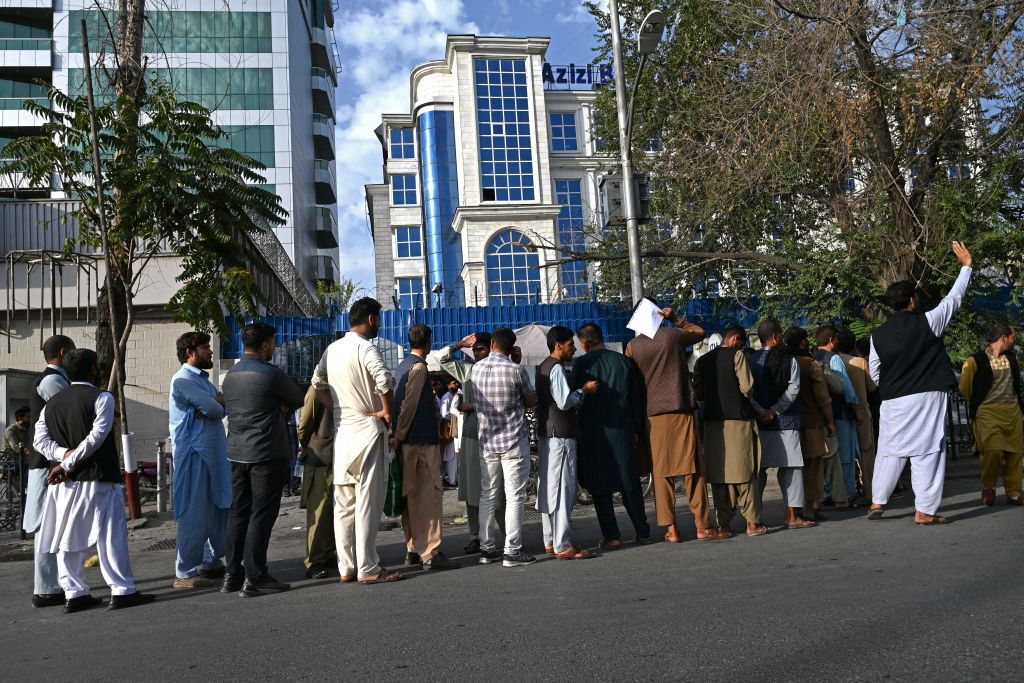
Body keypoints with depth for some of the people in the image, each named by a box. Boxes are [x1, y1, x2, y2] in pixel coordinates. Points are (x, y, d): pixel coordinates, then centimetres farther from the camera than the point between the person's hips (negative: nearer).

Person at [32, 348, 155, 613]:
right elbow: (96, 436, -16)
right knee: (111, 535, -2)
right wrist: (68, 463, -12)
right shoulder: (101, 397, -6)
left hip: (65, 482, 6)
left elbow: (40, 439, 4)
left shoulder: (51, 403, 13)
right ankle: (122, 591, -2)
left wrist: (63, 456, -7)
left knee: (68, 538, 10)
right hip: (98, 480, -6)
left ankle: (74, 594, 12)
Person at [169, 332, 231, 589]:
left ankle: (211, 562, 26)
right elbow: (215, 409, -18)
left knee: (217, 510, 15)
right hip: (194, 454, -9)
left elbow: (222, 408, 7)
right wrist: (218, 403, 3)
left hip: (213, 454, 9)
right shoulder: (183, 380, -11)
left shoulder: (203, 379, 20)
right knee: (195, 515, -7)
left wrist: (213, 404, -13)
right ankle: (185, 573, 0)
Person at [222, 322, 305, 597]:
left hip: (237, 454, 7)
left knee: (238, 513, 12)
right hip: (267, 455, -7)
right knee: (262, 515, -3)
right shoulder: (271, 374, -12)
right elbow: (297, 399, -1)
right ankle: (254, 578, -2)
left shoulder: (230, 375, 11)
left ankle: (233, 574, 17)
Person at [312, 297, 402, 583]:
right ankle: (368, 569, 0)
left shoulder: (332, 349, 11)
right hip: (367, 430, -7)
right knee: (368, 501, -3)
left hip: (341, 431, 8)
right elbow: (384, 379, -28)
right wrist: (386, 411, -14)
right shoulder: (364, 347, -12)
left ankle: (346, 567, 15)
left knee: (344, 503, 10)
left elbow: (318, 382, 21)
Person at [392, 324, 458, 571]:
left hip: (408, 441, 10)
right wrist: (399, 436, -12)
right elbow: (409, 405, -16)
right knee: (429, 495, -8)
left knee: (412, 495, 12)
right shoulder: (419, 367, -11)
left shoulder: (403, 366, 16)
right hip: (423, 440, -9)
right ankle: (430, 553, -10)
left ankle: (414, 548, 18)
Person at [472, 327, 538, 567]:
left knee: (487, 496, 12)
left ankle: (487, 548, 16)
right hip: (513, 440, -5)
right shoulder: (515, 370, -13)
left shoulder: (476, 369, 2)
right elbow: (531, 401, 1)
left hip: (487, 440, 5)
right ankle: (512, 551, 0)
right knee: (515, 497, 0)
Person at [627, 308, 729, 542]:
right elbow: (700, 332, 18)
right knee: (693, 470, 2)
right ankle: (703, 526, 4)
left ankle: (671, 528, 5)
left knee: (661, 473, 5)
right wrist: (676, 318, 14)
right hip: (681, 409, -2)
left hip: (652, 415, 2)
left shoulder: (632, 346, 3)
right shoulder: (674, 336, -1)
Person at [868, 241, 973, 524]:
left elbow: (874, 373, 7)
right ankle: (924, 511, 2)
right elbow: (953, 299, 5)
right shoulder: (927, 323, -7)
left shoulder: (878, 335, 1)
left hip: (893, 401, 3)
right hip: (927, 397, -3)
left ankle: (877, 502, 13)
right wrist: (966, 265, 16)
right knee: (926, 452, 1)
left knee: (890, 450, 12)